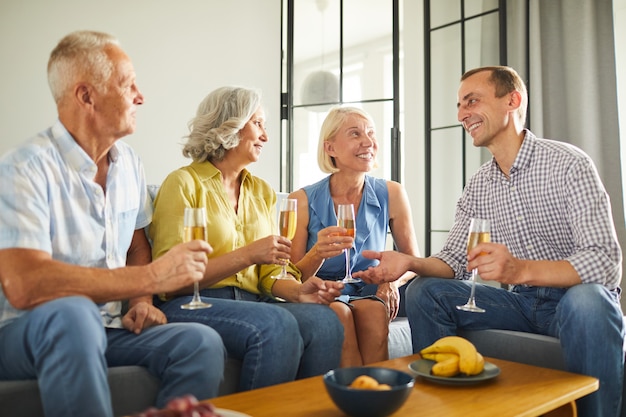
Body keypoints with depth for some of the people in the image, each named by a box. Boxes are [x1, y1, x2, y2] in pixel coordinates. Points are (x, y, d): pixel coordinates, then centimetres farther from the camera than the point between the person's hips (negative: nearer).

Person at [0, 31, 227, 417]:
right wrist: (150, 278, -26)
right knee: (73, 313, -38)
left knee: (203, 342, -20)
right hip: (33, 332, -5)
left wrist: (141, 301, -4)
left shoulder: (128, 162, 6)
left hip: (107, 327, 6)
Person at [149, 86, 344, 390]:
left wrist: (298, 291, -11)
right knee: (277, 325, -32)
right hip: (191, 304, -5)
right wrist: (248, 255, -17)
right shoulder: (184, 183, -2)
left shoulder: (262, 191, 16)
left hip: (251, 303, 5)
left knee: (324, 321, -23)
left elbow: (269, 274, 11)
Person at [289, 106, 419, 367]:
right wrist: (317, 254, -27)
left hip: (369, 295, 2)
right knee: (339, 314, -33)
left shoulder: (391, 195, -1)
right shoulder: (303, 201, -6)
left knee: (373, 311, -31)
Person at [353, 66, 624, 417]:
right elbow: (454, 260, 6)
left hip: (580, 296, -5)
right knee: (424, 292, -9)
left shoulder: (568, 163, -14)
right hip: (520, 302, 5)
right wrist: (410, 263, -16)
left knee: (587, 301, -38)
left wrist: (521, 270, -39)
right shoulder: (477, 187, 4)